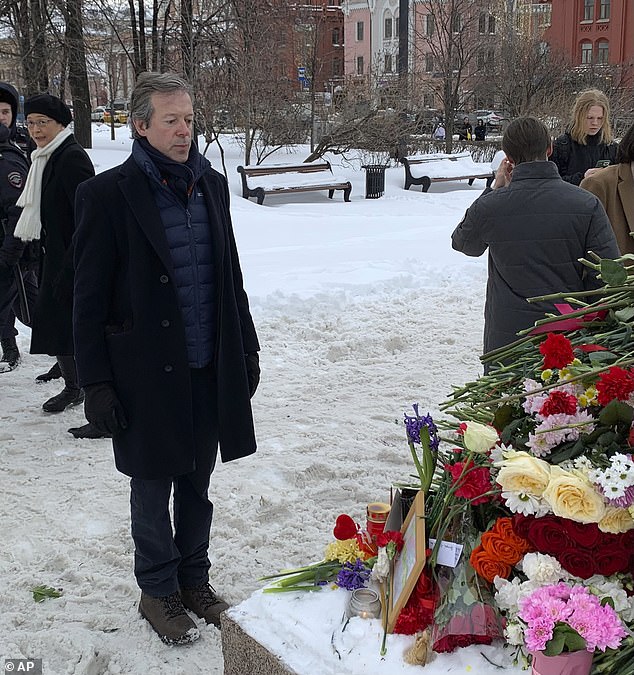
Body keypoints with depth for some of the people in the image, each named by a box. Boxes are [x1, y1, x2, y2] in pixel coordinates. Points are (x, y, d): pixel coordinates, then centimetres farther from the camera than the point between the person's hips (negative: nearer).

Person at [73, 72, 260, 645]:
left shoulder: (211, 185, 5)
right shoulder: (108, 194, -10)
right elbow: (90, 297, -9)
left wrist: (247, 348, 13)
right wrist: (95, 382, -11)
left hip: (211, 370, 5)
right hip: (147, 375, -4)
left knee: (197, 484, 17)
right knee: (153, 490, 11)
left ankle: (194, 580, 35)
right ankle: (159, 592, 29)